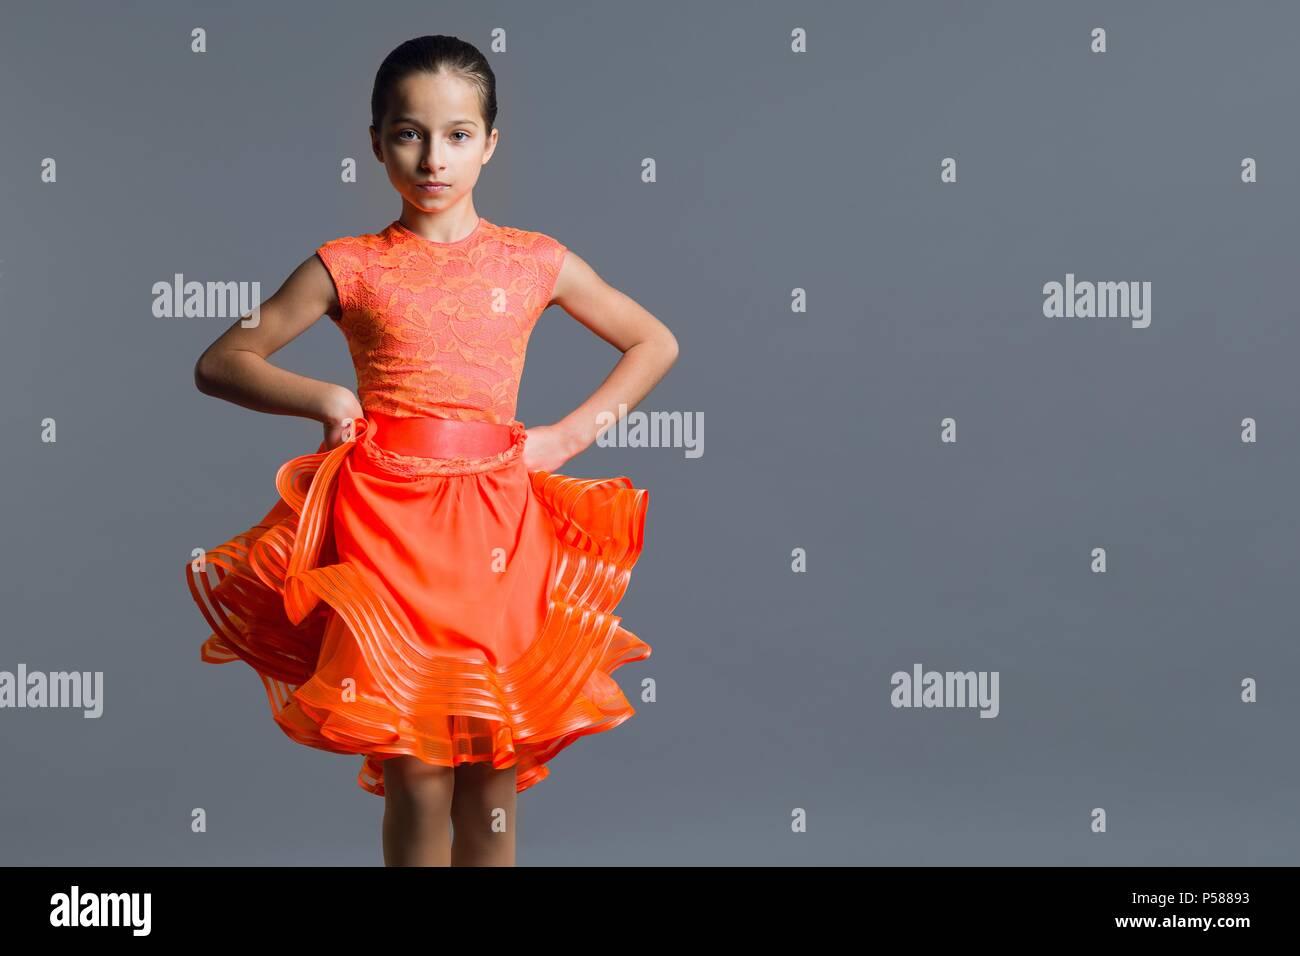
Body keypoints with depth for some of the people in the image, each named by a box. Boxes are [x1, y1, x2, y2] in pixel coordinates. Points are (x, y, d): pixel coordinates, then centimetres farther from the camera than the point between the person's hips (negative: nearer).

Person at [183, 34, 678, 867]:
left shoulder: (534, 261, 6)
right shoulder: (349, 266, 4)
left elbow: (655, 343, 16)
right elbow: (220, 363, 8)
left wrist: (573, 432, 4)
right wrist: (319, 398, -9)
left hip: (495, 523, 1)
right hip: (385, 518, -1)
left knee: (491, 789, 5)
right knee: (416, 781, -1)